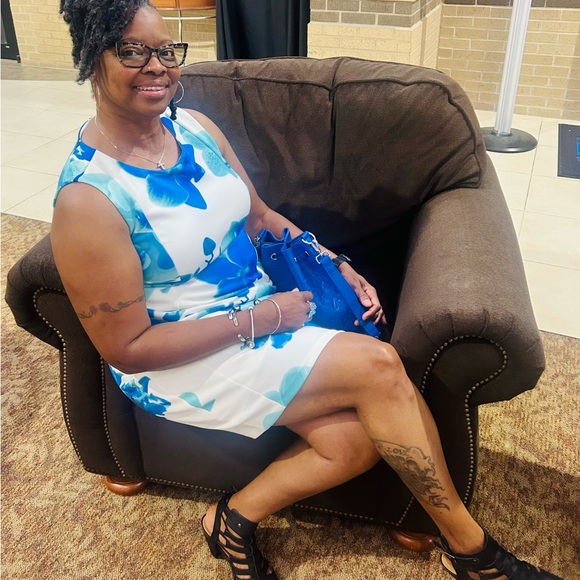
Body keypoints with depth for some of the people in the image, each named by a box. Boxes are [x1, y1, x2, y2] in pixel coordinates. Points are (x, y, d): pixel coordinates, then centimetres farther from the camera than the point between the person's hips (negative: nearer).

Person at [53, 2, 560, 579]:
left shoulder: (195, 127, 1)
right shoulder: (87, 198, -20)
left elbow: (260, 217, 13)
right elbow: (127, 348, -18)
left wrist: (336, 268, -1)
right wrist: (260, 318, -19)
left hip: (262, 308, 7)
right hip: (180, 359, -7)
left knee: (355, 440, -16)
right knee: (377, 365, -19)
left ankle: (235, 517, 10)